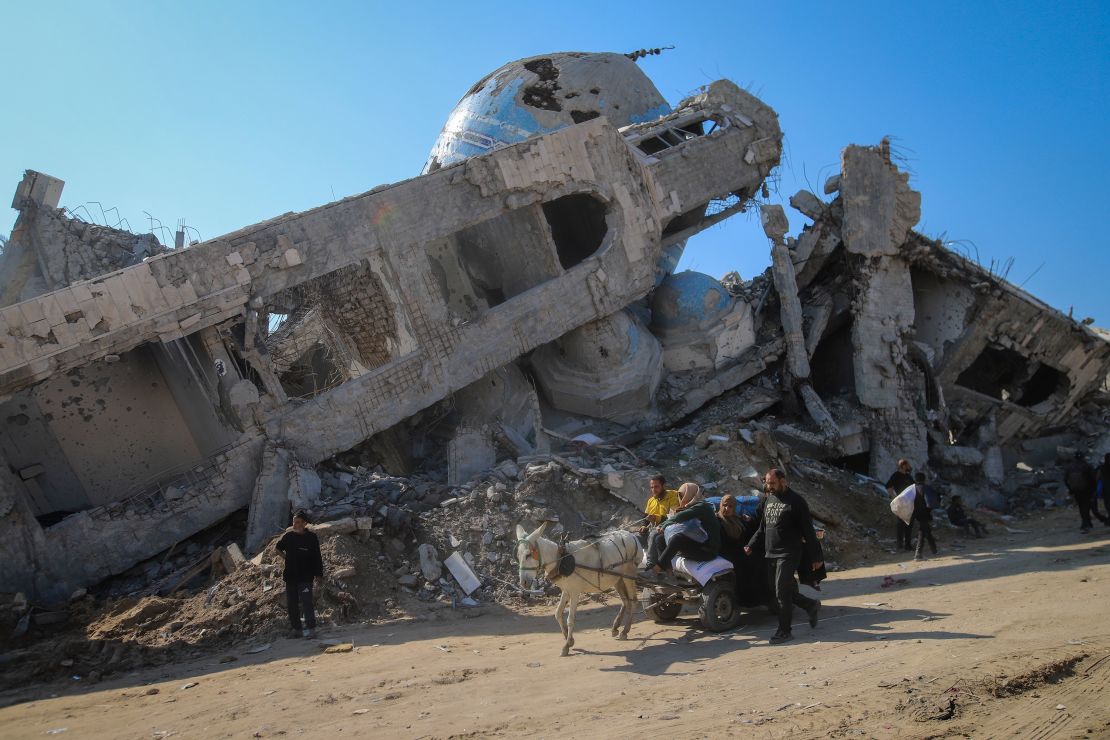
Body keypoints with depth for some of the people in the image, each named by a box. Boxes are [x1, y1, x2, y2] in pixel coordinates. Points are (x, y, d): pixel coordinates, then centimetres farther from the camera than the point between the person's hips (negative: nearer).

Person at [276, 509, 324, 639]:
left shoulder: (311, 538, -7)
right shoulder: (288, 536, 4)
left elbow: (317, 558, -5)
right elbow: (279, 548, 25)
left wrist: (318, 574, -8)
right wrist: (285, 556, 11)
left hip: (305, 577, -5)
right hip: (290, 576, 5)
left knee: (306, 602, -14)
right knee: (292, 604, 9)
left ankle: (311, 629, -13)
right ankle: (296, 629, 18)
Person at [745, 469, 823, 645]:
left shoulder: (795, 501, -9)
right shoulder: (768, 500, 12)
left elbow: (808, 531, -8)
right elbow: (762, 528, 20)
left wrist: (816, 556, -8)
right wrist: (751, 546, 9)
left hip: (788, 554, -8)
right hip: (770, 554, 8)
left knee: (782, 592, -8)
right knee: (775, 589, 12)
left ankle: (785, 631, 3)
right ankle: (811, 605, 31)